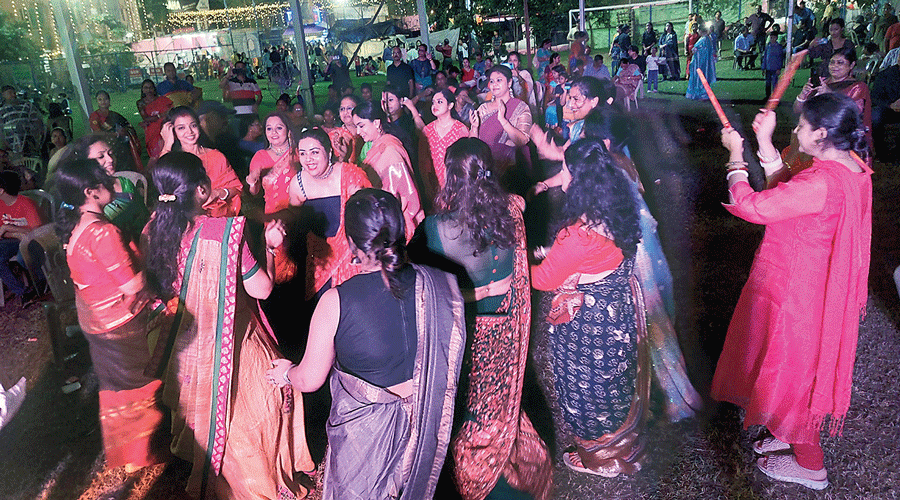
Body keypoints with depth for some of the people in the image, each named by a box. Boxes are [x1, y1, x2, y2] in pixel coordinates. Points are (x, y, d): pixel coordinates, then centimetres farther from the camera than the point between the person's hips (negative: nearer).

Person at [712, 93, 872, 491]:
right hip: (817, 285, 9)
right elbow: (785, 191, 5)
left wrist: (735, 156, -15)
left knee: (790, 370, 11)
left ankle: (809, 465, 31)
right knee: (800, 366, 26)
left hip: (794, 291, -9)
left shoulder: (821, 183, -33)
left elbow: (749, 206, -29)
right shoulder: (850, 166, -2)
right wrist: (764, 142, 0)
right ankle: (795, 436, 48)